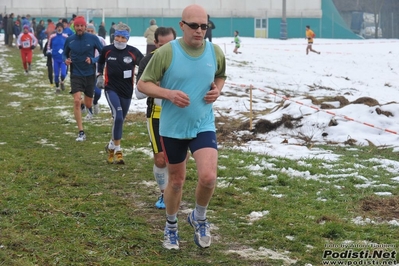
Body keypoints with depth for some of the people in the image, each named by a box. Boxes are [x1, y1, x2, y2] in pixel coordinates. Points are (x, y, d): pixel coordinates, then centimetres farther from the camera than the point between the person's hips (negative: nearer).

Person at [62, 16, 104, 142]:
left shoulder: (93, 38, -8)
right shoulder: (69, 40, -3)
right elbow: (64, 53, 13)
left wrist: (93, 60, -19)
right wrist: (65, 59, -9)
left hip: (90, 74, 0)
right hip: (76, 75, 0)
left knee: (88, 104, 9)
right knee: (77, 101, -17)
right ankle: (81, 132, -11)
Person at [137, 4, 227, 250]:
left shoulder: (215, 52, -3)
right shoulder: (166, 52, -13)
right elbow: (143, 84, -8)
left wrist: (217, 90, -4)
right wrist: (169, 94, -24)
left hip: (204, 126, 1)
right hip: (172, 128, -1)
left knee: (208, 177, -17)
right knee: (176, 181, 13)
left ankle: (199, 218, 14)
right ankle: (171, 227, 38)